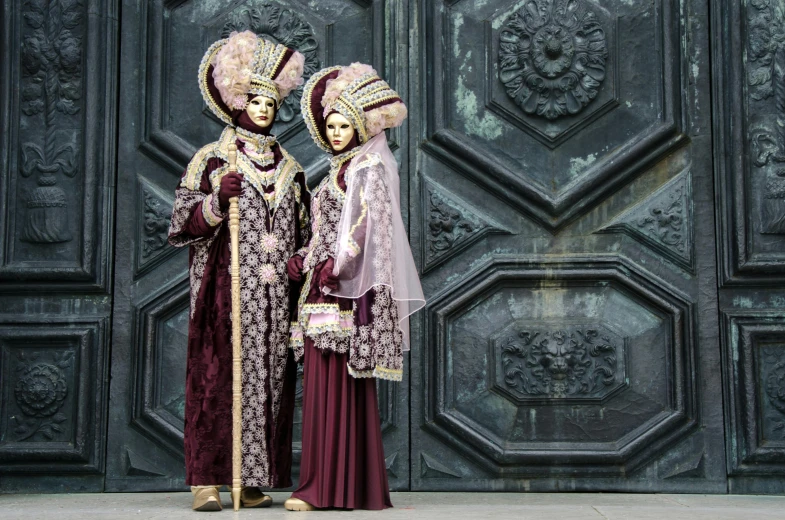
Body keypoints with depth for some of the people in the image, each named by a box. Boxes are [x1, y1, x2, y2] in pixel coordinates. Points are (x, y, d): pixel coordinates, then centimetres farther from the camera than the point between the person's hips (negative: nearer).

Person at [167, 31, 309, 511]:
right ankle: (207, 481, -5)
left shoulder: (290, 168, 18)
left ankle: (253, 483, 5)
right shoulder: (212, 159, 6)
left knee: (271, 380, 0)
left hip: (276, 295, 4)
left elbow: (304, 233, 21)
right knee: (218, 377, -8)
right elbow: (184, 225, 1)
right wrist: (217, 201, -15)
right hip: (226, 290, -4)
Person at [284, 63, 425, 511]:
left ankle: (341, 487, -5)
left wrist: (337, 263, -25)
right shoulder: (340, 170, 22)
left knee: (340, 385, -8)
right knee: (323, 385, 6)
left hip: (349, 289, -9)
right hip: (326, 288, 9)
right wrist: (305, 259, 8)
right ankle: (323, 485, 10)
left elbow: (367, 222, -16)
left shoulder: (369, 168, -3)